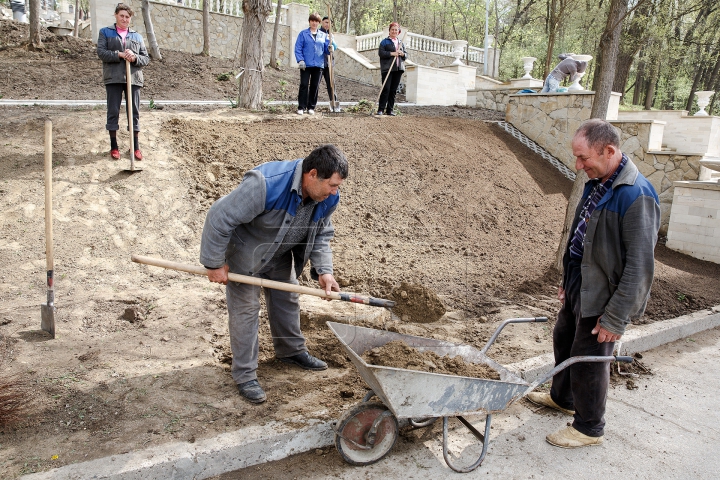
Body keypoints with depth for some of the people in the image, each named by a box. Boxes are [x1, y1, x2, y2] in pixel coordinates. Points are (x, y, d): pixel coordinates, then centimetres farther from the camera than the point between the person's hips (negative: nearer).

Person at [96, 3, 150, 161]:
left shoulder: (137, 36, 15)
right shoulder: (105, 32, 9)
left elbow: (146, 58, 10)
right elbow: (101, 52, -4)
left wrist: (134, 58, -11)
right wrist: (119, 55, -16)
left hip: (133, 78, 2)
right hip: (113, 78, -2)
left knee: (134, 112, 4)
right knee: (113, 112, 1)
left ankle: (135, 146, 13)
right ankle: (114, 146, 10)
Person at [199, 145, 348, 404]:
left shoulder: (327, 198, -19)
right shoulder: (265, 185, -41)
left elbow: (322, 235, -3)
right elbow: (219, 218, -34)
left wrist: (323, 270, -19)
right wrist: (214, 264, -25)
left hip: (281, 254, 6)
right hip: (244, 252, -6)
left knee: (287, 299, 16)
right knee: (245, 308, -2)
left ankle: (291, 350, 40)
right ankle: (245, 375, 11)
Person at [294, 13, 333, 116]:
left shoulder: (323, 35, 12)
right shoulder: (303, 34, 3)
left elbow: (326, 49, 13)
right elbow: (298, 48, 0)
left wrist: (329, 49, -11)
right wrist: (300, 60, -12)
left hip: (318, 65, 3)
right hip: (306, 65, -3)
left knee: (315, 86, 5)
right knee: (304, 85, -5)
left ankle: (311, 107, 14)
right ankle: (301, 107, 1)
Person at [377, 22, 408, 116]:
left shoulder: (401, 42, 19)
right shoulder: (385, 42, 4)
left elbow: (406, 55, 19)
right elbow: (380, 53, -8)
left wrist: (402, 54, -3)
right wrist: (392, 53, -15)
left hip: (398, 69, 5)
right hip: (387, 69, -5)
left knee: (394, 90, 4)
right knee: (386, 89, -9)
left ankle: (390, 110, 9)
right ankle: (381, 109, -4)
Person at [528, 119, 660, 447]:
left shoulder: (636, 196, -26)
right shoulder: (596, 183, 4)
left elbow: (639, 267, -26)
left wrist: (615, 318, -22)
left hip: (603, 296, -9)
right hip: (579, 286, 9)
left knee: (588, 359, 5)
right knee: (564, 339, 24)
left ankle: (589, 428, 27)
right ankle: (562, 397, 48)